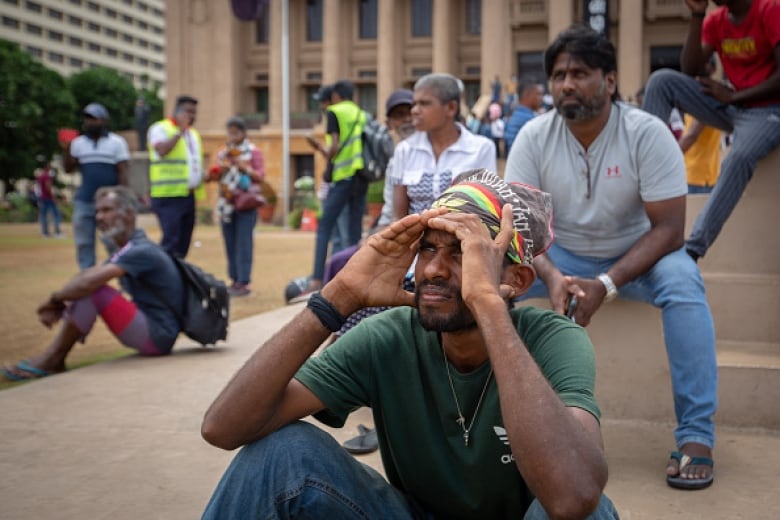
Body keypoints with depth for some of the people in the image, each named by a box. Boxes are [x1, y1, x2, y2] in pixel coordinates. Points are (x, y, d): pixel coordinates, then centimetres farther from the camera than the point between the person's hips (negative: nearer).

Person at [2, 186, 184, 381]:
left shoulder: (141, 251, -18)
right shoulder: (127, 250, 15)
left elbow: (88, 282, -28)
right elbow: (86, 277, 10)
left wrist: (55, 299, -12)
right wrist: (59, 305, -6)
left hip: (158, 336, -10)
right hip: (153, 335, 10)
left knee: (92, 291, -21)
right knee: (82, 292, 9)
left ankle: (49, 360, -9)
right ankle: (54, 361, -1)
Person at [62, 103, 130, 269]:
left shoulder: (117, 142, 0)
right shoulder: (78, 143, 9)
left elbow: (123, 173, -4)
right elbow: (68, 169, 8)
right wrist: (66, 150, -9)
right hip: (84, 202, 4)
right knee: (84, 243, 6)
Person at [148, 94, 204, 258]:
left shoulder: (193, 134, 22)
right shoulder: (160, 128, -2)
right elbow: (162, 150, -21)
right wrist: (180, 132, -15)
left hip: (189, 195, 8)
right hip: (169, 195, -8)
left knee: (184, 242, 7)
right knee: (171, 240, -15)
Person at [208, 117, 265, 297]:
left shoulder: (253, 152, 2)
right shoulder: (222, 152, 12)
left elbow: (261, 176, -2)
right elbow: (215, 177, 13)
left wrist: (245, 168, -17)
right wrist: (219, 170, -8)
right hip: (226, 203, 5)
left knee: (243, 243, -7)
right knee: (230, 243, 6)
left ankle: (244, 282, -6)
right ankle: (235, 279, 14)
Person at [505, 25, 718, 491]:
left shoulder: (648, 133, -19)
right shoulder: (534, 137, -12)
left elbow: (669, 228, -20)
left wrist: (606, 284, -33)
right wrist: (551, 275, -34)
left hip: (634, 255, -2)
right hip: (560, 256, 2)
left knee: (682, 280, -33)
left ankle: (696, 435, -24)